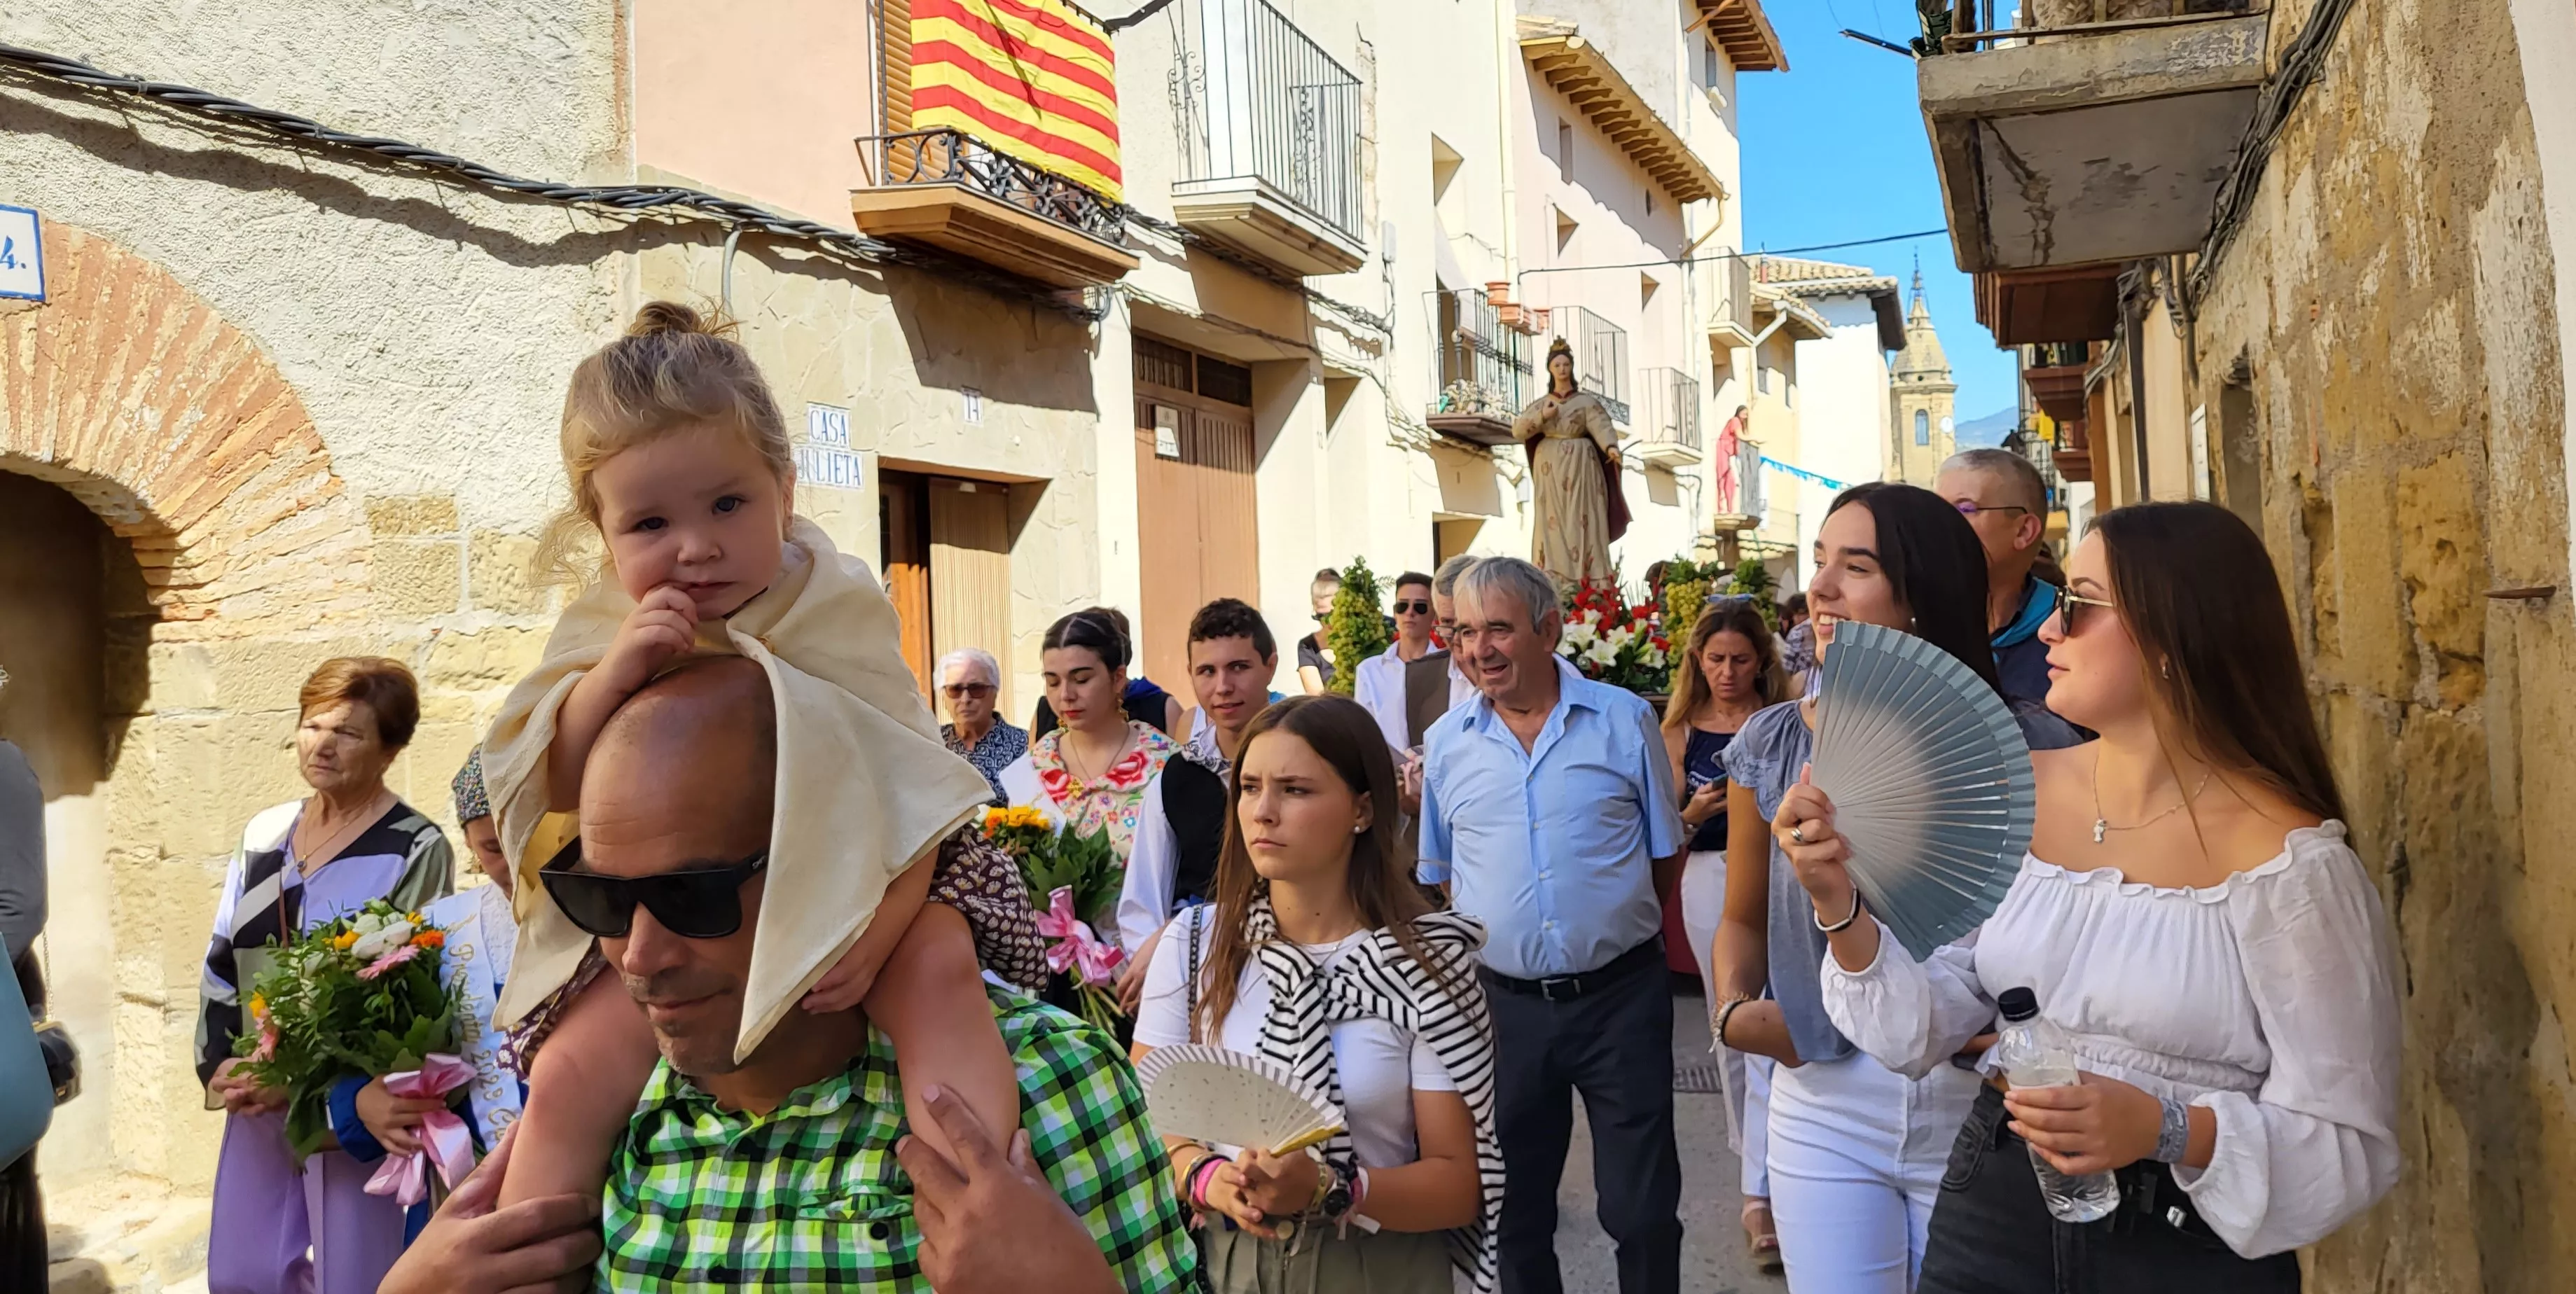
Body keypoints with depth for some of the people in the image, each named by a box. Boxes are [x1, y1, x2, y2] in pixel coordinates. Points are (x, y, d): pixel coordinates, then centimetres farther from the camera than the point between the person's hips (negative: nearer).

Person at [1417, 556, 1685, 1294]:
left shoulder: (1624, 720, -3)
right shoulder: (1446, 742, 2)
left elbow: (1666, 855, 6)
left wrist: (1611, 923, 4)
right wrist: (1493, 938, 5)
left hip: (1622, 993, -2)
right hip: (1504, 1003, 2)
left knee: (1642, 1208, 6)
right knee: (1515, 1212, 14)